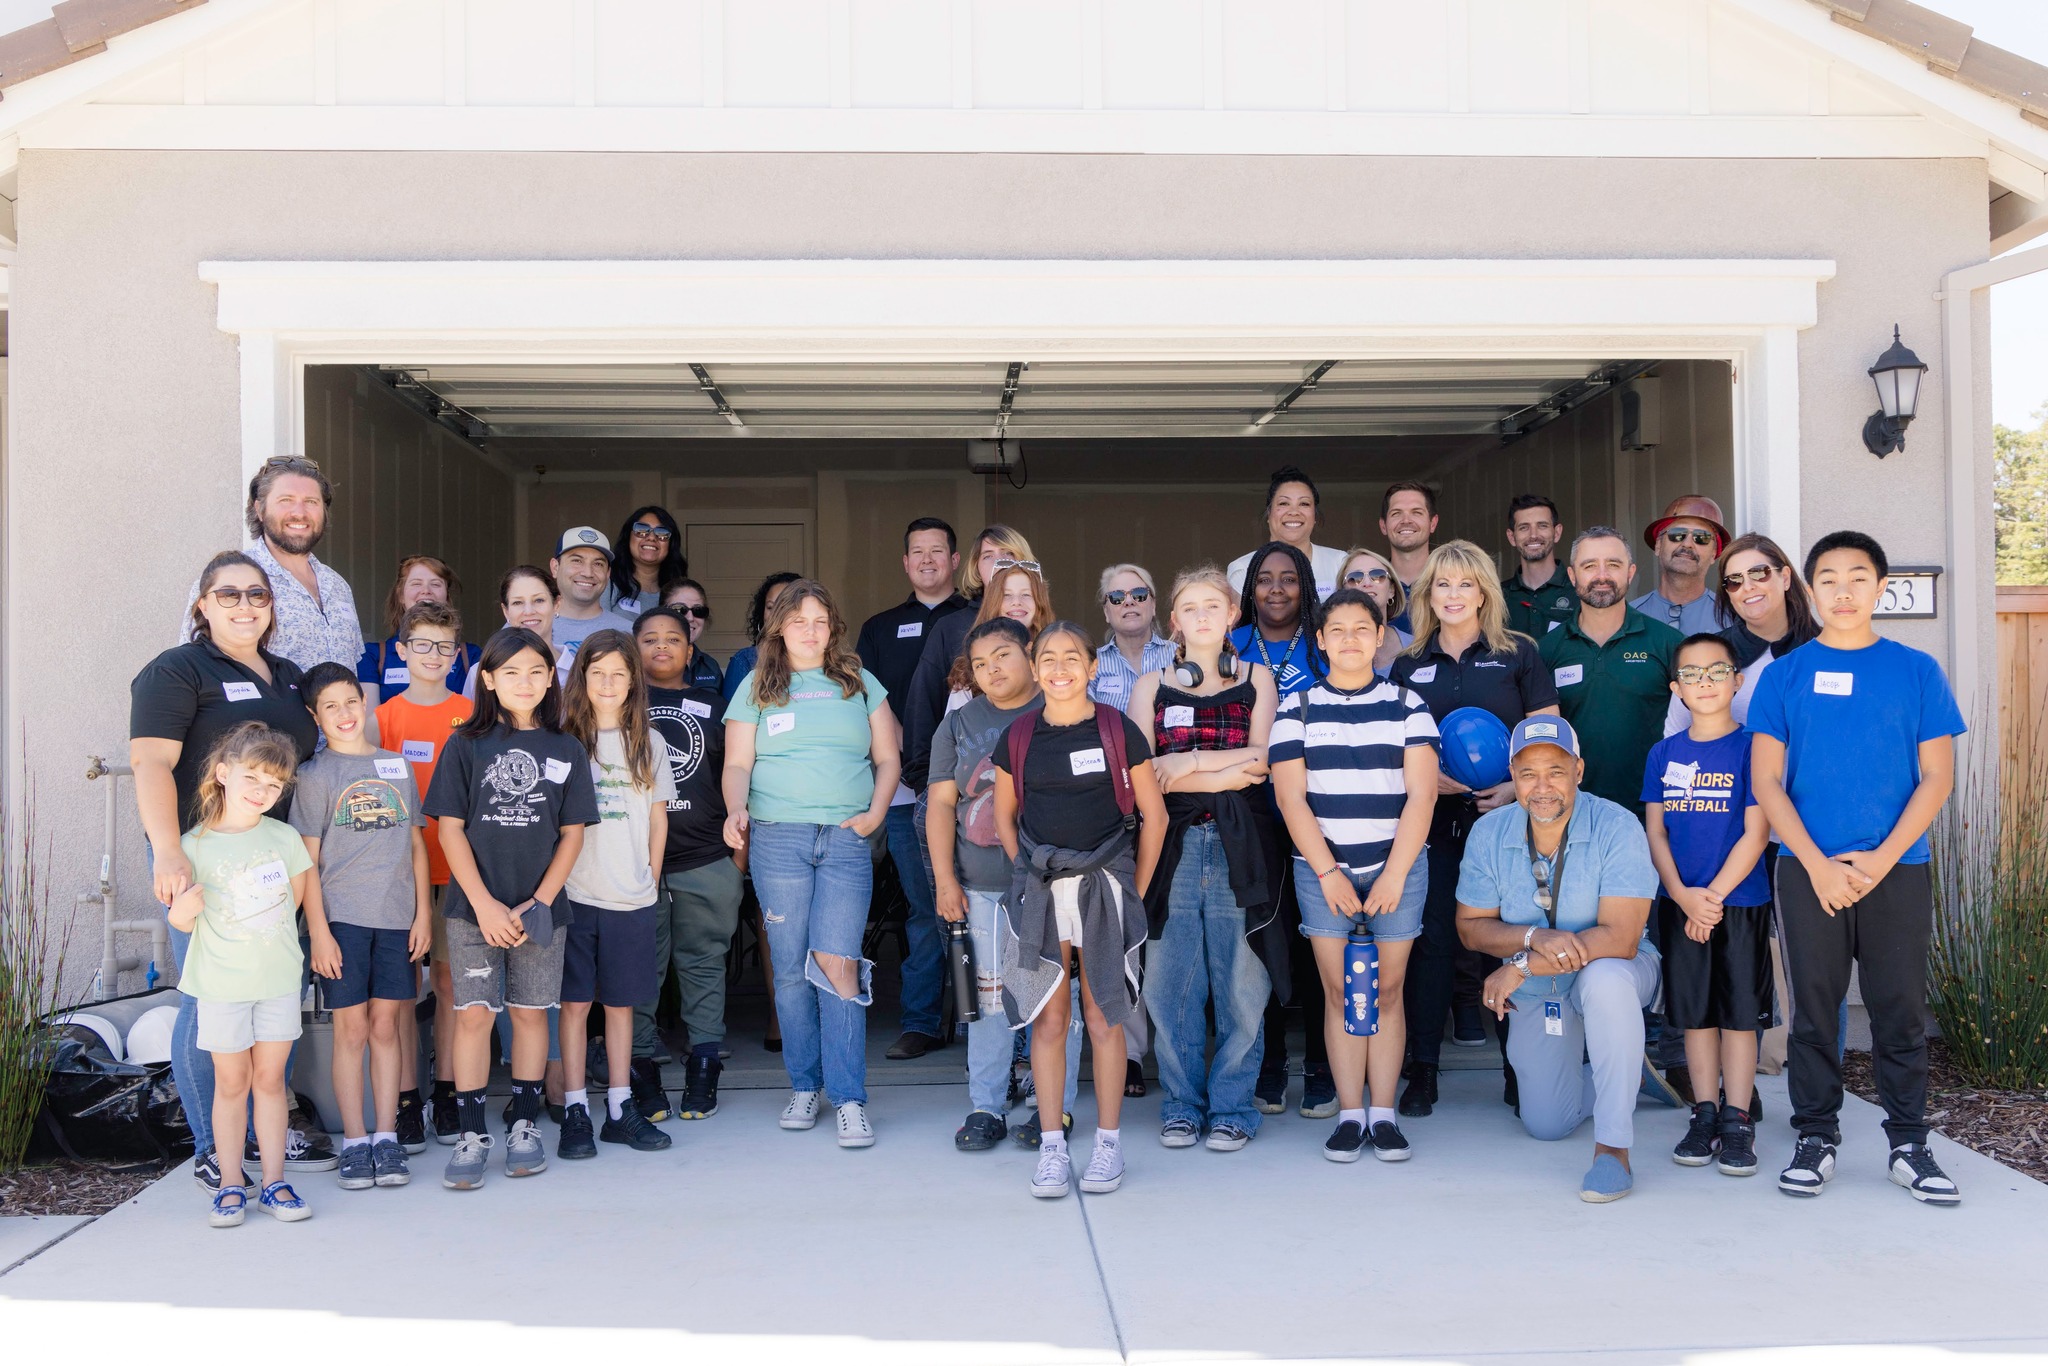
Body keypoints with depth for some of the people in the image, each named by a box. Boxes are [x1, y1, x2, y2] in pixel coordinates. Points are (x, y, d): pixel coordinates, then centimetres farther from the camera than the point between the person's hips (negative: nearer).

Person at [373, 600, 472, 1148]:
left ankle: (447, 1094, 13)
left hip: (458, 865, 1)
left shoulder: (471, 715, 6)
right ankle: (405, 1099, 7)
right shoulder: (386, 716, 3)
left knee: (450, 980, 5)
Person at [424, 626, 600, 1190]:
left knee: (530, 1012, 7)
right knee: (473, 1012, -3)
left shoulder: (567, 751, 5)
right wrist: (485, 904, -10)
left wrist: (539, 902, -7)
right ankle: (472, 1134, 4)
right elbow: (450, 828, -2)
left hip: (541, 909, 1)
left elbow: (572, 834, 4)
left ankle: (525, 1126, 18)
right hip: (474, 906, -1)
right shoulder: (466, 745, 1)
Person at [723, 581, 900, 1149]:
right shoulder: (756, 688, 12)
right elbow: (737, 764, 8)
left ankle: (849, 1099, -8)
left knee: (836, 960, -12)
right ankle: (804, 1086, 16)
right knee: (791, 968, 2)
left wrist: (875, 814, -1)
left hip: (845, 839, 0)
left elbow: (887, 759, 14)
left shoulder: (860, 684, 14)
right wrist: (736, 809, -11)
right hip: (777, 838, 1)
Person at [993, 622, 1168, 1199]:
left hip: (1104, 888, -2)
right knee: (1047, 1020, 2)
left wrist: (1136, 890, 1)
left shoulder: (1118, 732, -1)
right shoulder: (1019, 737, 5)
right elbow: (1004, 816, 16)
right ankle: (1051, 1147, 9)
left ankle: (1108, 1145, 12)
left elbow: (1153, 816, 3)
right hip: (1039, 892, 2)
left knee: (1104, 1018, 3)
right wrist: (1029, 873, 6)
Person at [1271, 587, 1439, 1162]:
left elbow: (1421, 795, -1)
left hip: (1396, 867, 0)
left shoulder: (1408, 706, 5)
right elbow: (1290, 798, -1)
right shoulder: (1297, 710, 6)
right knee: (1339, 992, -1)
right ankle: (1350, 1115, 5)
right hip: (1321, 869, 0)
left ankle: (1384, 1115, 8)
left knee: (1388, 990, 1)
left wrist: (1395, 874, -9)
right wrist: (1328, 873, -8)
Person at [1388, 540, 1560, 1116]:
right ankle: (1422, 1071, 5)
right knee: (1430, 935, -1)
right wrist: (1427, 777, -7)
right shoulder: (1408, 665, 12)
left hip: (1504, 816, -2)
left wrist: (1517, 788, -13)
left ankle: (1519, 1069, 11)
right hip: (1431, 819, 2)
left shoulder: (1518, 654, 6)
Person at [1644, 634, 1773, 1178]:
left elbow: (1755, 833, -9)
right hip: (1680, 904, 3)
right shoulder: (1664, 754, 6)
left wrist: (1713, 895, -12)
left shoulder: (1750, 747, -5)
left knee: (1739, 1014, 1)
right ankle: (1705, 1116, 16)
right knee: (1695, 1014, 8)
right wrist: (1683, 896, -8)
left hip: (1740, 902, -3)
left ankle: (1738, 1121, 8)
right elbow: (1655, 832, 5)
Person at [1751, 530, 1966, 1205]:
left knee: (1901, 1011, 5)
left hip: (1898, 870, 0)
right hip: (1809, 872, 0)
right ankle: (1816, 1137, 16)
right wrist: (1817, 863, -9)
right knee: (1814, 1010, 6)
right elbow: (1766, 780, 1)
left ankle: (1909, 1143, 15)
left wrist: (1882, 858, -9)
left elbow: (1937, 777, 2)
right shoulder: (1786, 674, 4)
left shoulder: (1916, 671, 4)